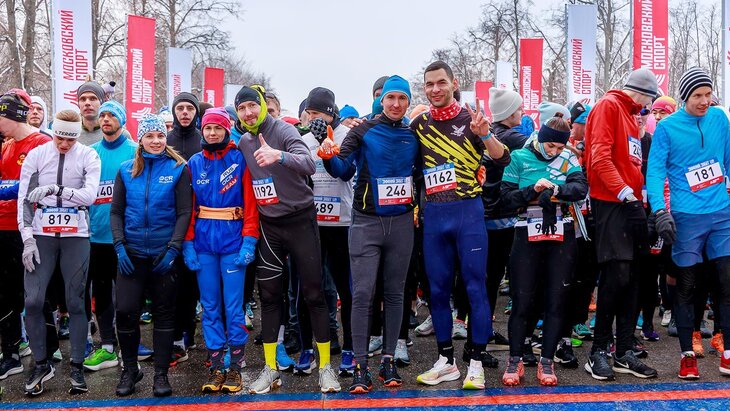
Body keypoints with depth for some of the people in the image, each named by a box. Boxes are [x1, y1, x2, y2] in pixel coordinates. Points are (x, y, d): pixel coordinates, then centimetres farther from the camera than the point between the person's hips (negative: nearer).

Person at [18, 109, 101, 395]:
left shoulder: (88, 156, 1)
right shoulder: (36, 155, 4)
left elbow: (89, 195, -11)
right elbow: (23, 198, 2)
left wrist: (53, 189, -19)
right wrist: (28, 239, -4)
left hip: (76, 235, -1)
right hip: (42, 234, 1)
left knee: (75, 302, 2)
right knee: (33, 301, -4)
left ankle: (77, 367, 14)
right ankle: (41, 364, 14)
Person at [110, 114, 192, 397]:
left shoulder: (178, 168, -2)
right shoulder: (127, 170, 5)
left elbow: (184, 212, -4)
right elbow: (115, 211, 7)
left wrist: (174, 248, -12)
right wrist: (119, 246, -5)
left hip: (164, 253, -2)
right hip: (132, 252, 2)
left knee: (164, 313, 7)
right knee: (125, 310, -2)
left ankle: (161, 373, 17)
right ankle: (130, 369, 19)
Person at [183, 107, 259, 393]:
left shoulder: (240, 160, 0)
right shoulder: (194, 163, 9)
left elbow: (250, 204, -3)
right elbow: (188, 207, 7)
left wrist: (249, 241, -12)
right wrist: (187, 244, -1)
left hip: (233, 240, -3)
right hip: (203, 242, 3)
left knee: (233, 305, -1)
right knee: (209, 305, 7)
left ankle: (235, 366, 12)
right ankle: (216, 366, 17)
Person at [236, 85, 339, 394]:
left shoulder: (283, 130, -12)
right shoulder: (243, 143, 7)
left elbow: (309, 165, -30)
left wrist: (279, 156, -47)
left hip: (300, 221, -5)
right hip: (268, 226, 5)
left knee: (313, 293, 0)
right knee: (269, 295, 7)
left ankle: (325, 366, 11)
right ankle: (270, 368, 17)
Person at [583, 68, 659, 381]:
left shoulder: (630, 115, 23)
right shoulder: (608, 106, -5)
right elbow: (600, 155, -16)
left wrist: (641, 192, 11)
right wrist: (622, 190, -20)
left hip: (631, 204, 9)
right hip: (611, 203, -9)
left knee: (631, 278, 7)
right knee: (616, 276, -10)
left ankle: (624, 352, 14)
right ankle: (599, 352, 2)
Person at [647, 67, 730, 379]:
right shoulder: (667, 128, -5)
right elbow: (655, 170, -9)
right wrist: (660, 211, -19)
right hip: (687, 217, -3)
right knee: (686, 286, 4)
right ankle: (687, 354, 16)